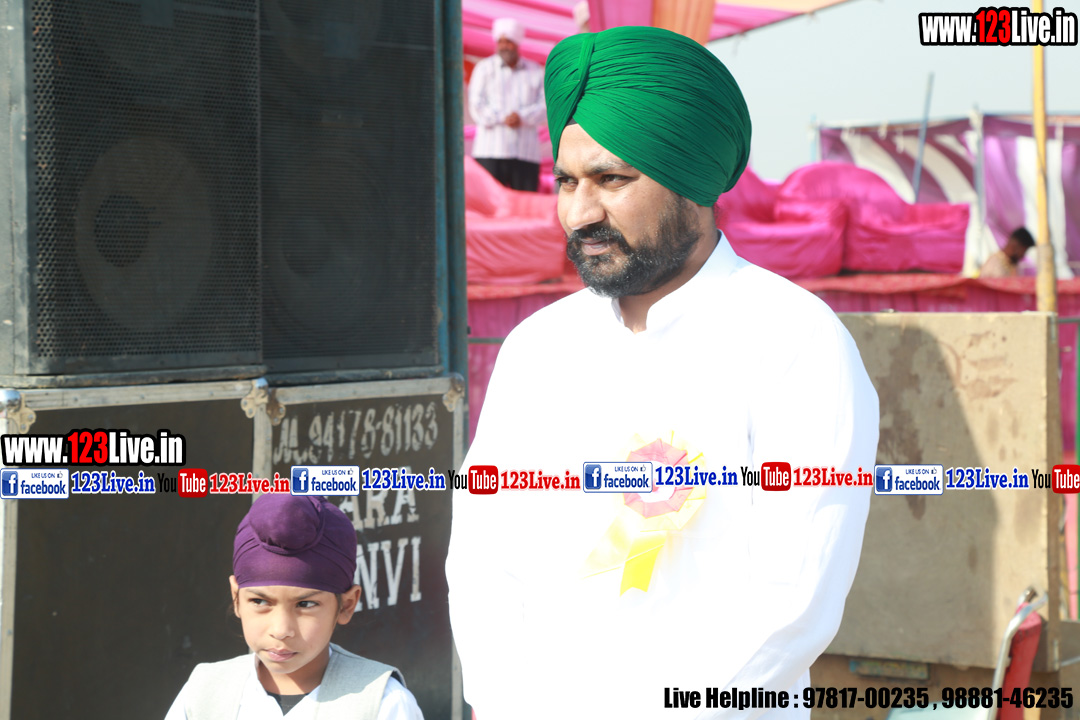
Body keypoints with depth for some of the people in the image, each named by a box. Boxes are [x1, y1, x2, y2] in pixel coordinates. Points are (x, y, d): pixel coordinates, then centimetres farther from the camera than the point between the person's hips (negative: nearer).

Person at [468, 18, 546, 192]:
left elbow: (544, 105, 5)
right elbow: (476, 105, 2)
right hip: (490, 150, -2)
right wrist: (502, 119, -12)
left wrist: (522, 117, -13)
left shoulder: (536, 72, 16)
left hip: (527, 151, 2)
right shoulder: (484, 68, 11)